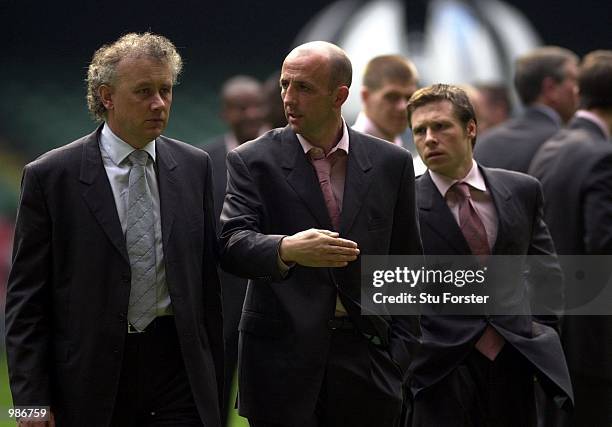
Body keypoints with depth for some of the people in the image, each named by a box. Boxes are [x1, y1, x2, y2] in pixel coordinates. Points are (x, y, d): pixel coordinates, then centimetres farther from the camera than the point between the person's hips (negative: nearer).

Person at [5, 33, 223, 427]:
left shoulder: (194, 166, 8)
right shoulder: (50, 176, -4)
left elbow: (207, 280, 13)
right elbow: (27, 299, -3)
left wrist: (214, 379, 11)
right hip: (93, 379, -3)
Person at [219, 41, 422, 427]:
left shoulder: (391, 164, 7)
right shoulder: (253, 161, 1)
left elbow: (407, 265, 11)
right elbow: (233, 244, -13)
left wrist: (402, 349, 3)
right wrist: (286, 249, -33)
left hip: (366, 356, 2)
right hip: (282, 359, -2)